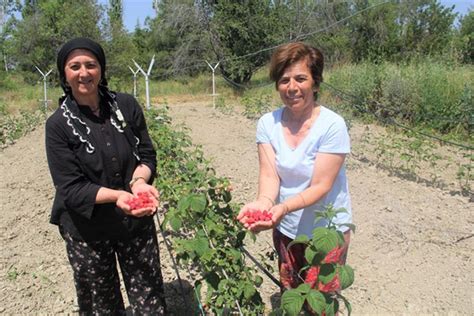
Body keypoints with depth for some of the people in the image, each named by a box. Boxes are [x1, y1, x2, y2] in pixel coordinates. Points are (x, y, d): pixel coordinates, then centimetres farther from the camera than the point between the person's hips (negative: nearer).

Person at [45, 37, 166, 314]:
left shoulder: (126, 105, -5)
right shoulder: (58, 124, -10)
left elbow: (147, 154, -1)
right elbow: (70, 188, -13)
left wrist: (139, 181, -23)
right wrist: (117, 195, -30)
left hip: (137, 221, 2)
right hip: (87, 230, -1)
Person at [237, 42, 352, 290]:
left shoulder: (332, 125, -20)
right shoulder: (268, 123, -8)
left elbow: (320, 186, -22)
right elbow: (269, 175, -14)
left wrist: (284, 207, -39)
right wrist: (263, 203, -36)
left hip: (326, 231, -3)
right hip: (285, 230, 4)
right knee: (289, 297, 23)